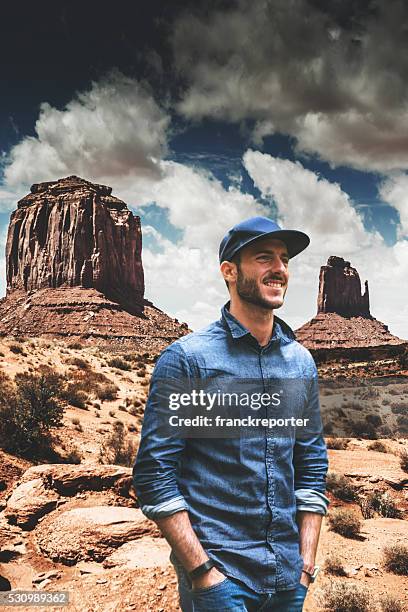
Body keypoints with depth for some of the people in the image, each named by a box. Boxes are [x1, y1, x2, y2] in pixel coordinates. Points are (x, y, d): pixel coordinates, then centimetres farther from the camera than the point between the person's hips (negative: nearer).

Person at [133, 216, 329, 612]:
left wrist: (306, 564, 2)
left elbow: (312, 466, 7)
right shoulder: (185, 358, -12)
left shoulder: (302, 362, 3)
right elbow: (154, 472, -13)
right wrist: (201, 571, -14)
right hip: (218, 572, -5)